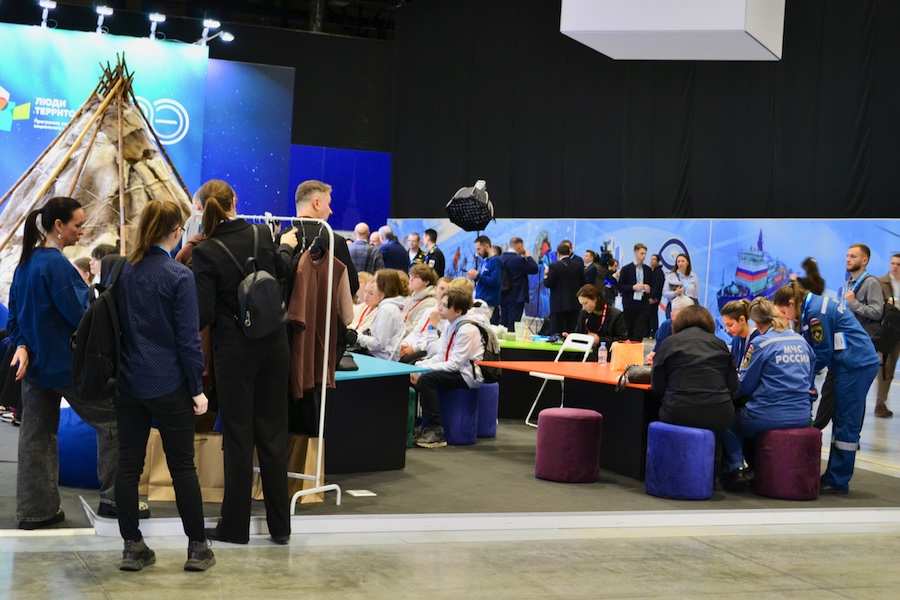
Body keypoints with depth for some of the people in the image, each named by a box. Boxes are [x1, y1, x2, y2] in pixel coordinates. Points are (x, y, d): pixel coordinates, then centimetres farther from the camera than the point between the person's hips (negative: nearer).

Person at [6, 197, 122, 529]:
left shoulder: (25, 262, 10)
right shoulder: (56, 264, -18)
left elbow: (15, 316, 12)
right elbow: (80, 314, -19)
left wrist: (22, 346, -1)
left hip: (36, 363, 9)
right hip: (67, 363, -9)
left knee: (36, 435, 10)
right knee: (114, 422, 2)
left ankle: (34, 509, 15)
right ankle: (114, 498, 5)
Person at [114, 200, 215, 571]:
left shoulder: (123, 272, 2)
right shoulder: (179, 276, -13)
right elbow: (187, 338, -13)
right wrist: (197, 388, -6)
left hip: (129, 383, 5)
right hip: (168, 385, -4)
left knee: (128, 465, 8)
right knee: (183, 466, 5)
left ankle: (132, 548, 13)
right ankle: (197, 548, 11)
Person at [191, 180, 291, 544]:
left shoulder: (206, 252, -13)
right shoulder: (262, 235, 0)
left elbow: (203, 314, -13)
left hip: (235, 350, -4)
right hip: (274, 346, 4)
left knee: (238, 436, 5)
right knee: (273, 432, 10)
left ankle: (235, 526, 12)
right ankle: (280, 525, 16)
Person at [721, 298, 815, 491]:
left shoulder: (760, 343, -10)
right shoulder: (801, 341, 8)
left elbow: (744, 387, -5)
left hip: (769, 417, -6)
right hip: (802, 417, 6)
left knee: (728, 424, 20)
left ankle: (735, 470, 4)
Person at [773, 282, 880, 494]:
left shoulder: (816, 313, -17)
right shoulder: (814, 306, 13)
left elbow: (823, 354, -14)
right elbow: (812, 349, 16)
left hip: (855, 367, -10)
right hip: (863, 363, 10)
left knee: (846, 424, -5)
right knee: (844, 422, 12)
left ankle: (838, 482, 0)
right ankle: (833, 477, 16)